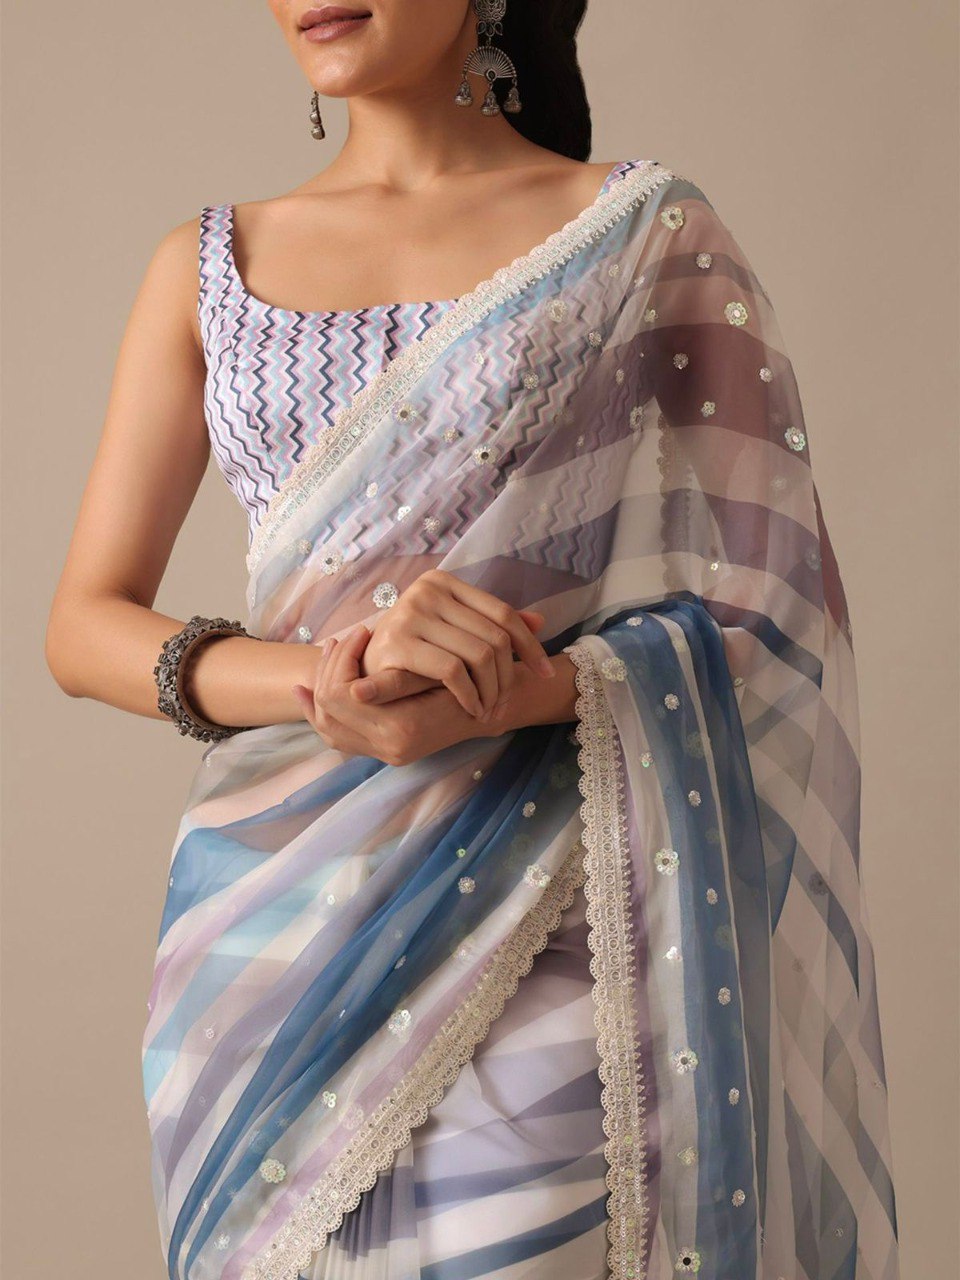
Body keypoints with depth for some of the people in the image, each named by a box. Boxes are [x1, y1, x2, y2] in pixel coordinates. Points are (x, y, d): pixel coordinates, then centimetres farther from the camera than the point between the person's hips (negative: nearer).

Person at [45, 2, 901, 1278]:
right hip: (277, 925, 3)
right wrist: (319, 675, -17)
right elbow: (84, 625, 3)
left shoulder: (648, 235, 1)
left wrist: (482, 703, -21)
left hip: (548, 921, -2)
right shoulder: (209, 266, 9)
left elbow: (762, 621, -4)